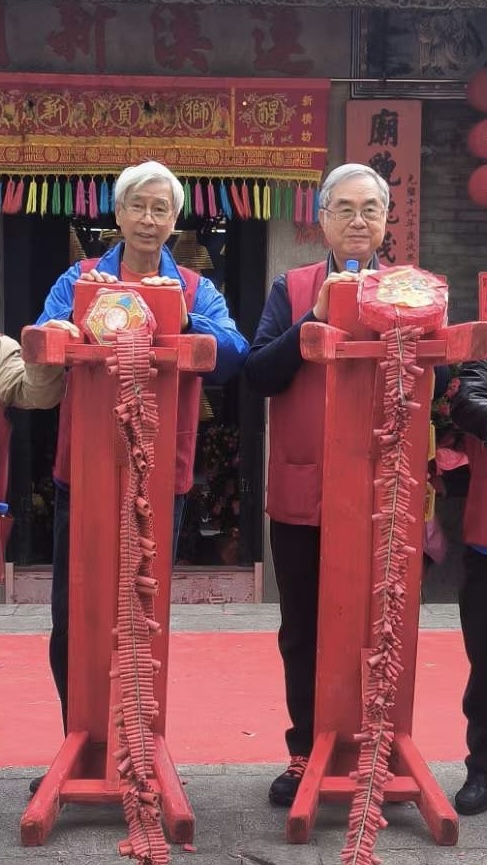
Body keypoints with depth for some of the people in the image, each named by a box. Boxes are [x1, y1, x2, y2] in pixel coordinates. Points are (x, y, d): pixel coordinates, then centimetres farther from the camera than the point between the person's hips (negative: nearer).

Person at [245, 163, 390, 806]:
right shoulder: (293, 290, 5)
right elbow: (259, 375, -6)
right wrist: (316, 318, -16)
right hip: (302, 489, 1)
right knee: (302, 631, 9)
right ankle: (306, 753, 22)